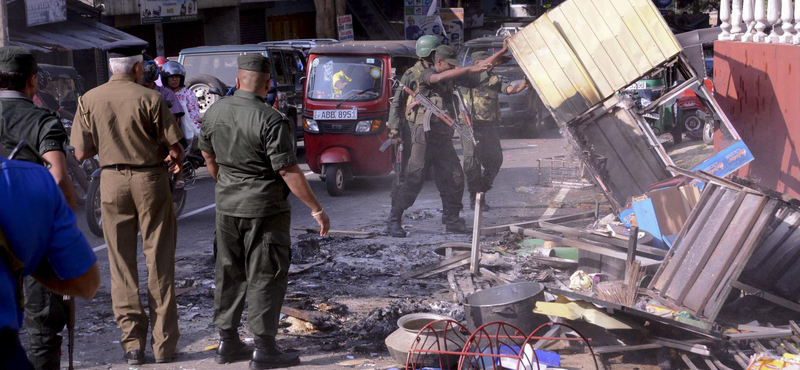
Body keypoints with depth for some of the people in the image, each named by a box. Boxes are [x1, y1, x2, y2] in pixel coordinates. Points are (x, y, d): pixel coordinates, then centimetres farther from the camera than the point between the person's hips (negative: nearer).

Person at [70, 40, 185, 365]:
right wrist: (175, 161, 12)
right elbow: (175, 149, -10)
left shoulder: (89, 100, -1)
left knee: (122, 264, 11)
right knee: (159, 264, 7)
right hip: (150, 180, -2)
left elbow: (82, 152, 0)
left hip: (112, 180, 2)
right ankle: (164, 344, 11)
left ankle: (132, 342, 9)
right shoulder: (149, 98, -10)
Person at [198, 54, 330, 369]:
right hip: (264, 208, -6)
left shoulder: (215, 112, 2)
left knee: (229, 274, 16)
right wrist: (316, 209, -14)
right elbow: (288, 171, -21)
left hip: (226, 206, 6)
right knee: (265, 277, 2)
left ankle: (227, 343, 22)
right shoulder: (271, 121, -20)